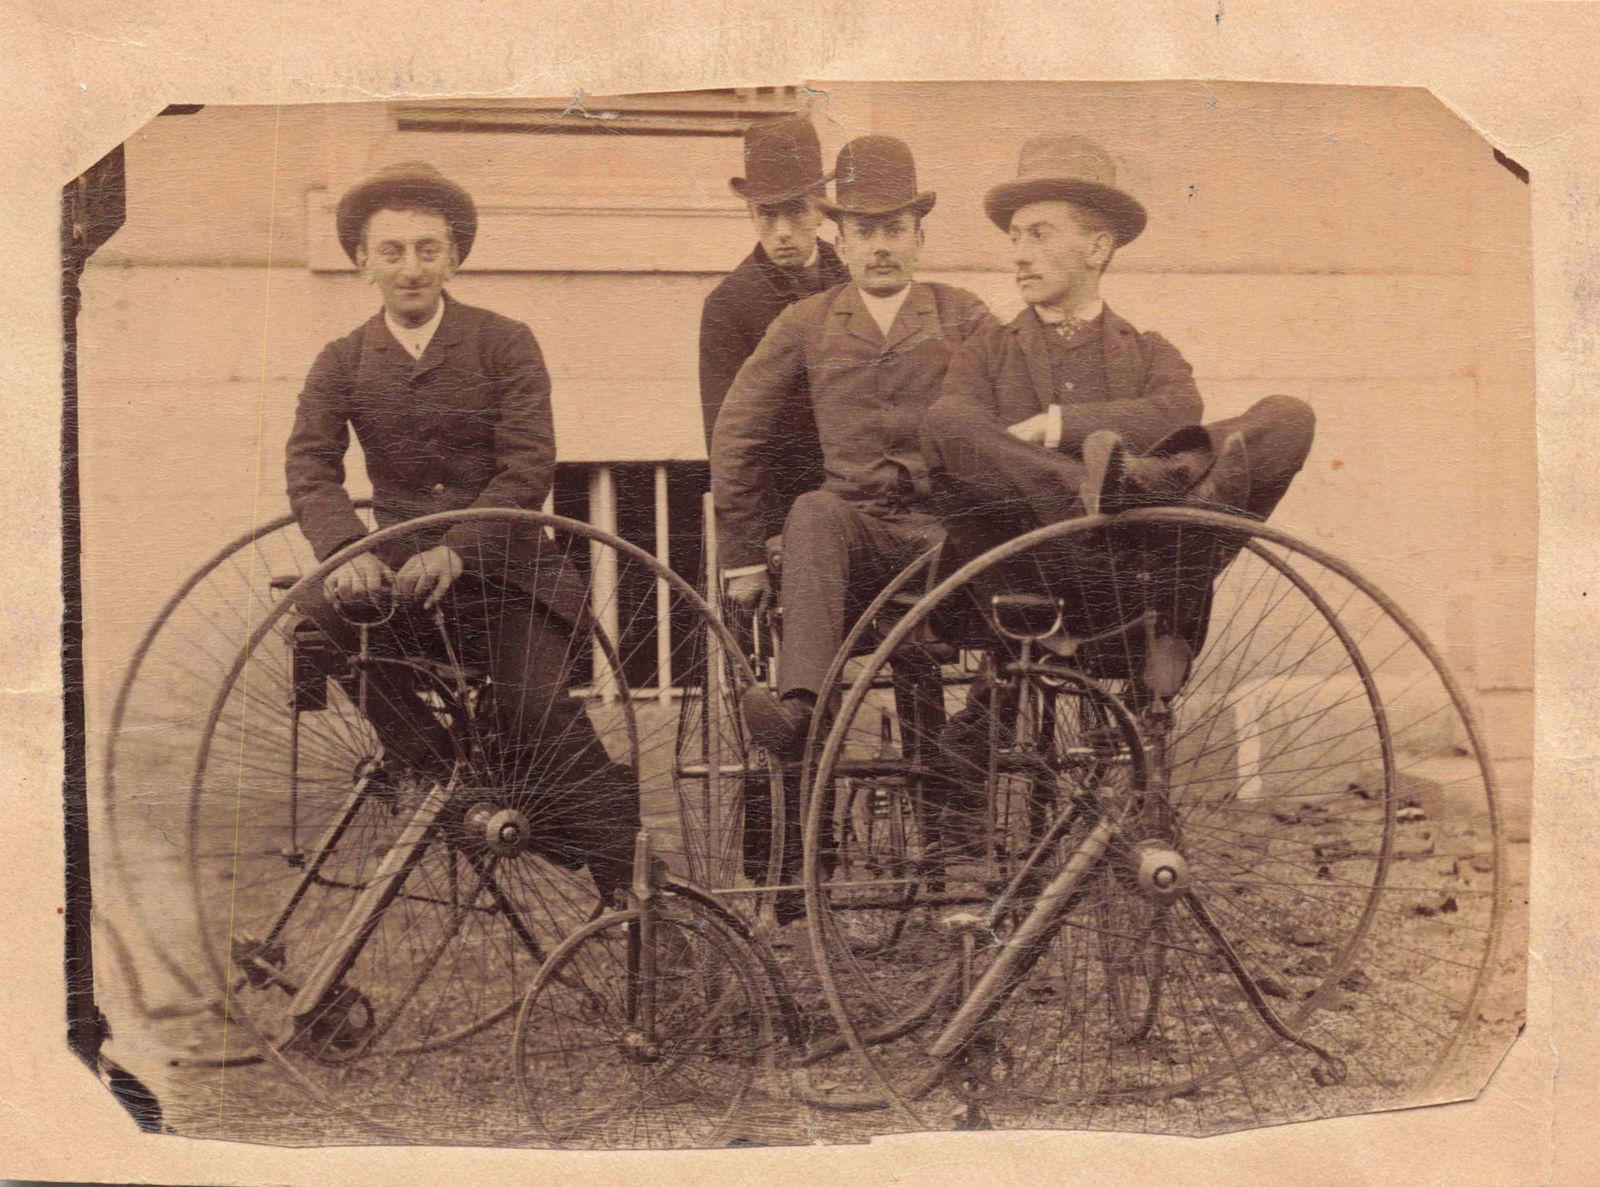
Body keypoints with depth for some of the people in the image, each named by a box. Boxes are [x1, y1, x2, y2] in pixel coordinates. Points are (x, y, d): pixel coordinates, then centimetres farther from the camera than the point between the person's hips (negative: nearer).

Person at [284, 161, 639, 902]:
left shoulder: (506, 345, 0)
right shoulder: (342, 363, 8)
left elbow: (529, 467, -11)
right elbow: (310, 466, -8)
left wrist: (456, 551, -27)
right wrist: (346, 550, -30)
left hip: (501, 566, -3)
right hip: (397, 565, 3)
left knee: (537, 707, -20)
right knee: (328, 605, -28)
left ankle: (627, 885, -8)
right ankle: (427, 761, -10)